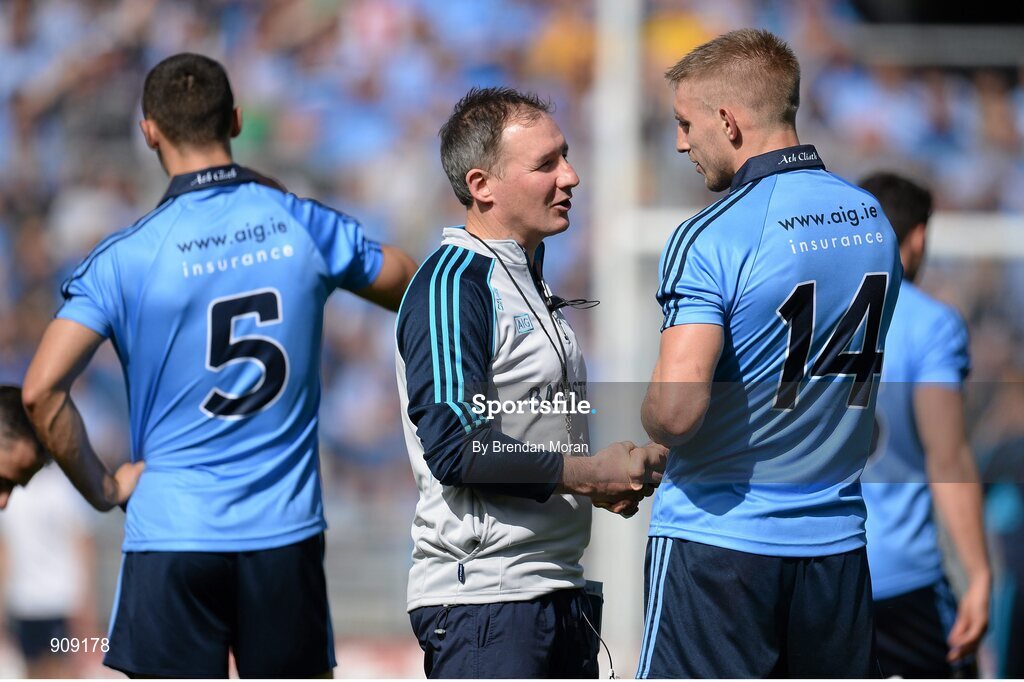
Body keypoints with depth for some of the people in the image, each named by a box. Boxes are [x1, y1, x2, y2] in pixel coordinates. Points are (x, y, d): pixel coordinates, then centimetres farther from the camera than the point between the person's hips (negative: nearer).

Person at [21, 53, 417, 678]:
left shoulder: (126, 257, -8)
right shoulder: (306, 227, 0)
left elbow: (43, 391, -16)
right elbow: (416, 292, 17)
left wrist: (102, 487, -1)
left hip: (172, 531, -2)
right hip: (287, 530, 2)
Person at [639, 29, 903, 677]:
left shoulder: (712, 239, -16)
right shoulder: (873, 218, 7)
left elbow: (676, 410, -25)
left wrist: (649, 420, -4)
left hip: (718, 534, -7)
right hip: (837, 536, 7)